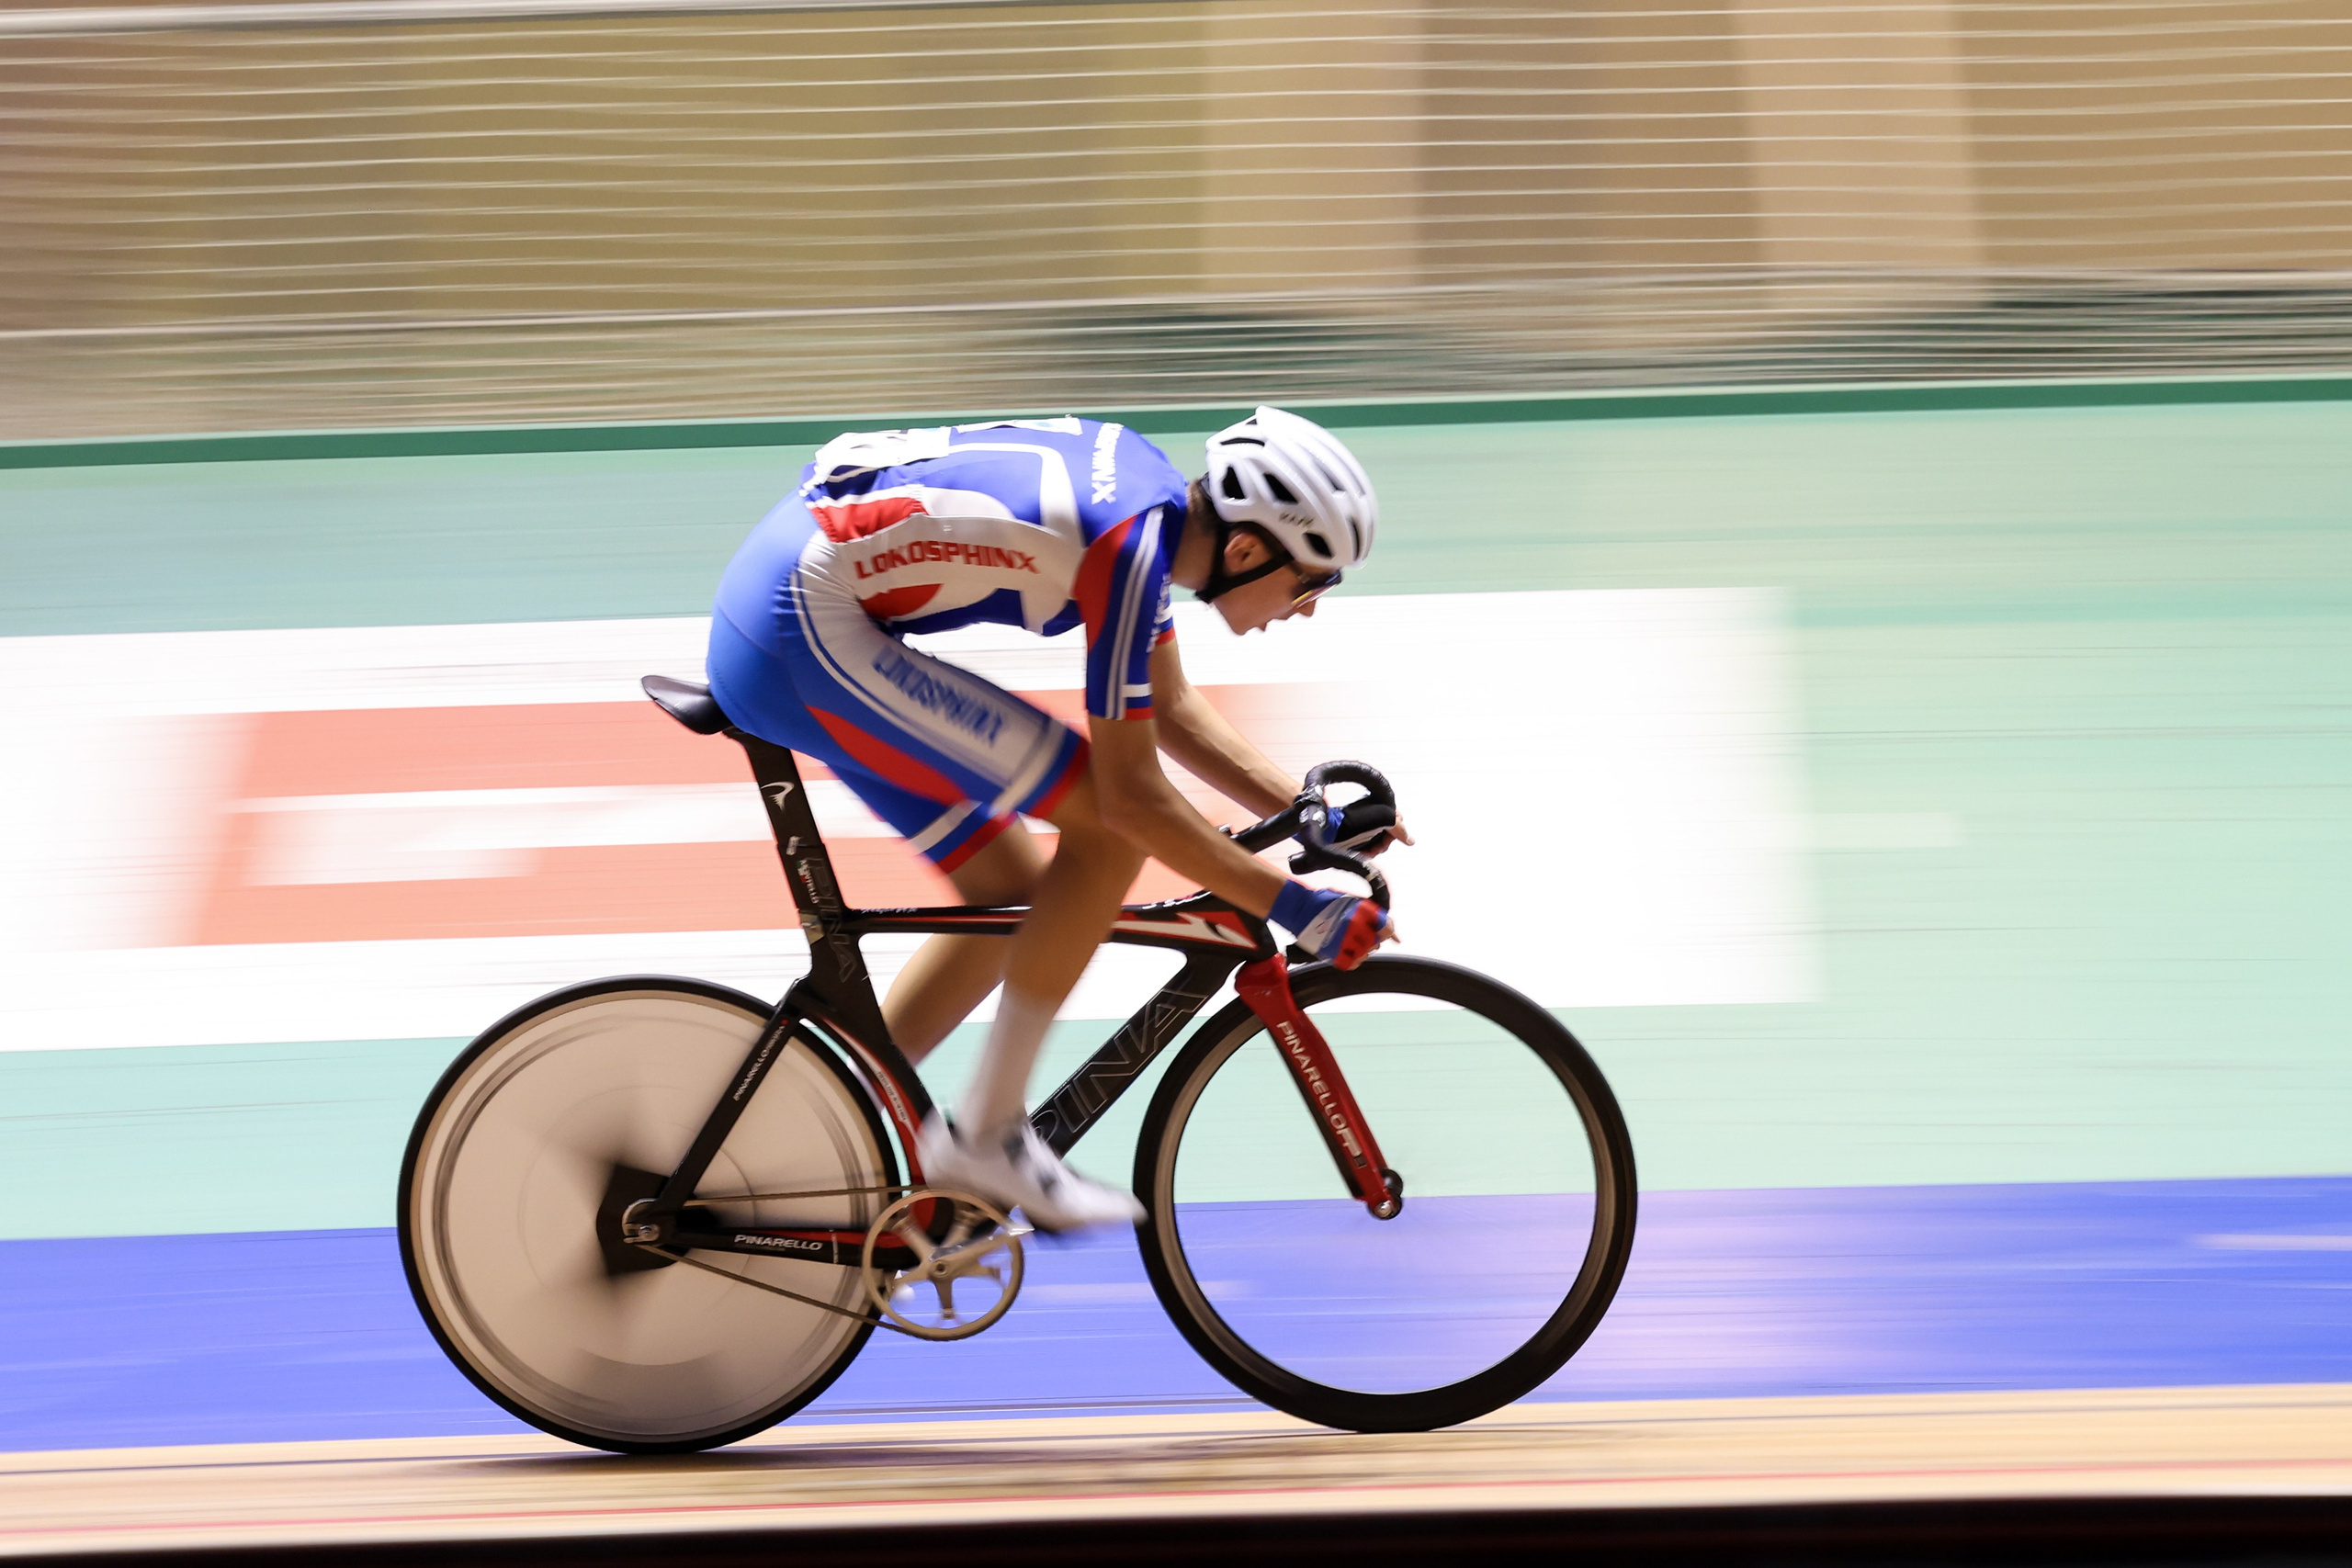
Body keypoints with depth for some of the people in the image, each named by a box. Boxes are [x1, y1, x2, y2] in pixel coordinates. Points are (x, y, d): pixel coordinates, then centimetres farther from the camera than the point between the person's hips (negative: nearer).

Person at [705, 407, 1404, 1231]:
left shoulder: (1152, 492, 8)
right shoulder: (1131, 542, -20)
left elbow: (1169, 709, 21)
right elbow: (1131, 794, -17)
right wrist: (1297, 909, -12)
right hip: (803, 629, -10)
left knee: (1017, 894, 13)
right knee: (1104, 829, -12)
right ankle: (985, 1133, -3)